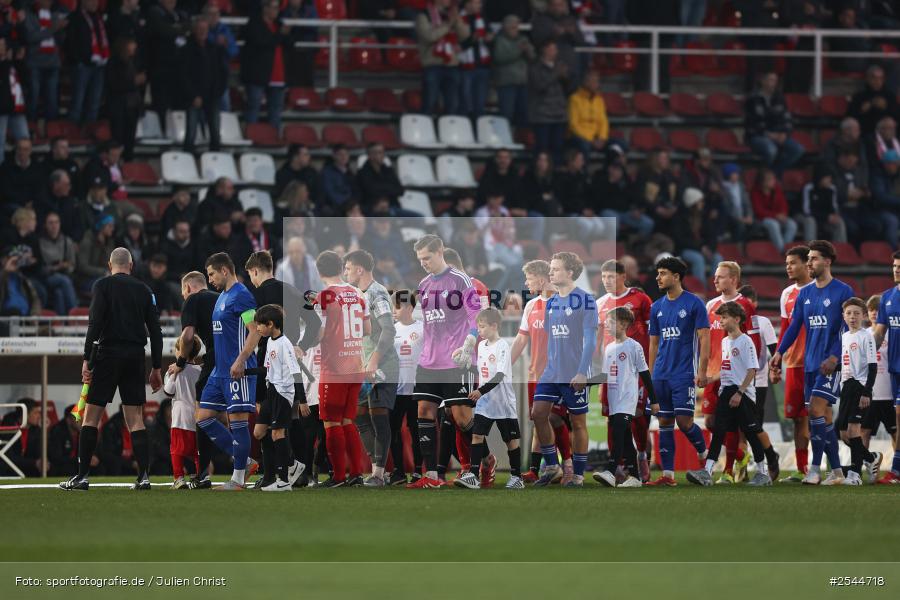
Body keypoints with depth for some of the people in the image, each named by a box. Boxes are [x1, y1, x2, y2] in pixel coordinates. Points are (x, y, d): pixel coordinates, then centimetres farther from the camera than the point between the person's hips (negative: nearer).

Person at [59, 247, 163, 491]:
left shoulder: (102, 286, -1)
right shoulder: (143, 290, 11)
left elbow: (95, 323, -11)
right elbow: (155, 330, 10)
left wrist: (87, 359, -10)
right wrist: (156, 367, 15)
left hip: (109, 354, -4)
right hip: (136, 356, 4)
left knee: (90, 416, 1)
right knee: (135, 419, 6)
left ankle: (82, 476, -3)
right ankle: (144, 476, -3)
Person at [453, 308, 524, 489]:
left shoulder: (502, 346, -16)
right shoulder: (482, 345, 7)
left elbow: (500, 376, -25)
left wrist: (481, 391, -34)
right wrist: (477, 393, 17)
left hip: (503, 403, -6)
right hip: (484, 403, 6)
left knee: (511, 439, 4)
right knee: (477, 435, -6)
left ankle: (517, 477, 14)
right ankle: (473, 475, -11)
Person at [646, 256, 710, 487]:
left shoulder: (694, 303, -4)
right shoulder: (657, 307, 12)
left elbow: (704, 338, -6)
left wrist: (702, 371, -13)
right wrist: (651, 375, 14)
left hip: (684, 374, -6)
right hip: (661, 376, 6)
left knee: (684, 421, -11)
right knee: (664, 422, 3)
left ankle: (704, 454, 16)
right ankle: (668, 474, 3)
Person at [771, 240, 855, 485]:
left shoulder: (843, 291, -6)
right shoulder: (804, 294, 13)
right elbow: (794, 327, 15)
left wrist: (835, 357, -19)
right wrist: (780, 352, 2)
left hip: (831, 364, -6)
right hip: (810, 363, 6)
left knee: (816, 410, -16)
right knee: (824, 417, 6)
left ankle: (815, 469, -12)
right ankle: (836, 471, 11)